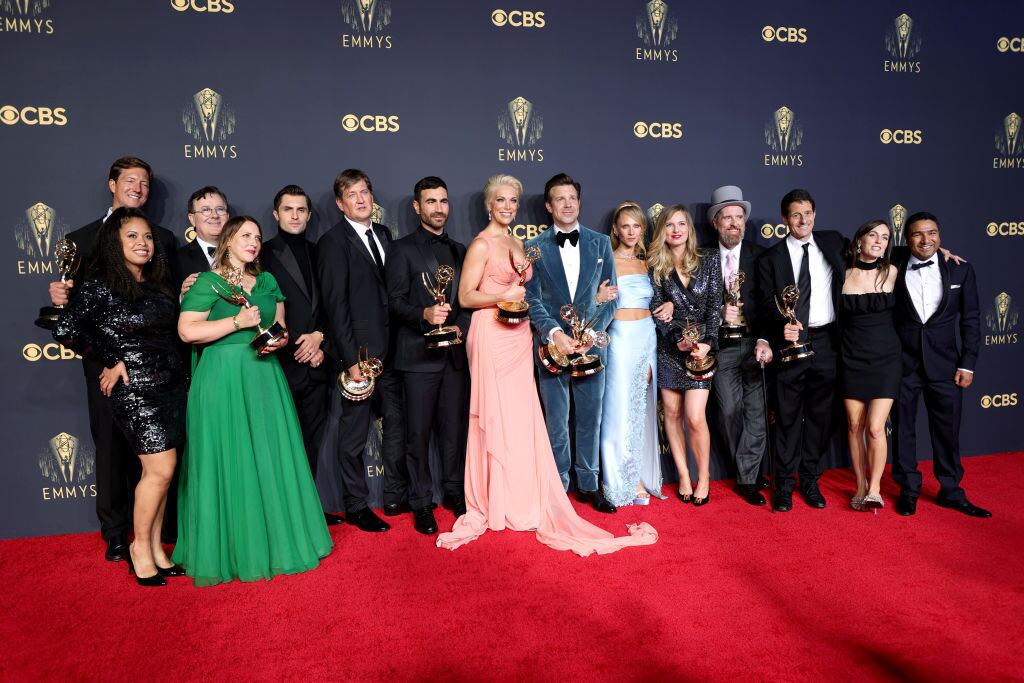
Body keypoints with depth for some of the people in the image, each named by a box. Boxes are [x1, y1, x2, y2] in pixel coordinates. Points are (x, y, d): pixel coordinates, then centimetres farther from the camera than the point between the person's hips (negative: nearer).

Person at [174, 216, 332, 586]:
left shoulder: (267, 281, 15)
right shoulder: (207, 282, -3)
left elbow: (280, 326, 18)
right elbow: (187, 331, -12)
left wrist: (279, 340, -4)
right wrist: (238, 322, -16)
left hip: (265, 378, 5)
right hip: (223, 381, -5)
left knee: (271, 459, 6)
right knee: (229, 464, 0)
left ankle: (276, 540, 19)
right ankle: (233, 550, 13)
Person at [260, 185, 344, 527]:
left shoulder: (318, 253, 14)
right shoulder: (264, 254, -1)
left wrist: (319, 336, -5)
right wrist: (301, 349, -8)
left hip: (315, 362, 5)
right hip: (282, 364, -4)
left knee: (312, 441, 10)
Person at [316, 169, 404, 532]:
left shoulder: (383, 234, 12)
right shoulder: (333, 242, -8)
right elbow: (335, 306, -13)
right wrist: (351, 359, -17)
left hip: (390, 350, 7)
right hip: (359, 352, -6)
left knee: (397, 423, 13)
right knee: (354, 432, 6)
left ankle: (396, 497, 28)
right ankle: (356, 507, 20)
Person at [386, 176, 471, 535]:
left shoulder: (460, 250, 17)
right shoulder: (402, 249, 2)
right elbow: (396, 301, -5)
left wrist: (460, 326, -4)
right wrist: (424, 314, -23)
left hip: (456, 353, 4)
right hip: (419, 353, -4)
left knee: (454, 427, 10)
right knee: (419, 432, 2)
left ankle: (454, 492, 25)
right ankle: (421, 503, 13)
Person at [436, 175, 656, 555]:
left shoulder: (516, 244, 17)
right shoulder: (482, 244, -6)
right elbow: (466, 297, -10)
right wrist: (502, 296, -22)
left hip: (518, 338, 7)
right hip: (491, 335, -7)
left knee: (521, 417, 8)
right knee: (496, 417, -3)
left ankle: (522, 499, 18)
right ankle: (496, 503, 9)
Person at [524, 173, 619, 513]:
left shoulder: (600, 243, 8)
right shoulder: (535, 247, 3)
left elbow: (610, 296, 4)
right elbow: (533, 299, -2)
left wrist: (592, 333, -9)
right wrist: (554, 333, -18)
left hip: (592, 344, 2)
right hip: (552, 345, -1)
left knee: (590, 419, 9)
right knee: (557, 423, 6)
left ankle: (588, 485, 23)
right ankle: (559, 487, 19)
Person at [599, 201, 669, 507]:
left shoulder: (647, 263, 13)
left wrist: (668, 305, 2)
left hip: (647, 338, 5)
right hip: (620, 339, -5)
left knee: (643, 407, 8)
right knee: (620, 409, -3)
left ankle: (640, 477, 18)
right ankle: (623, 481, 9)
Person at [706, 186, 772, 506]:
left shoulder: (760, 255, 3)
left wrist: (765, 341, -18)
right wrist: (720, 313, -14)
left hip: (755, 344, 0)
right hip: (721, 347, 1)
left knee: (757, 413, -2)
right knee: (729, 413, 3)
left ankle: (747, 478, 11)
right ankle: (749, 474, 18)